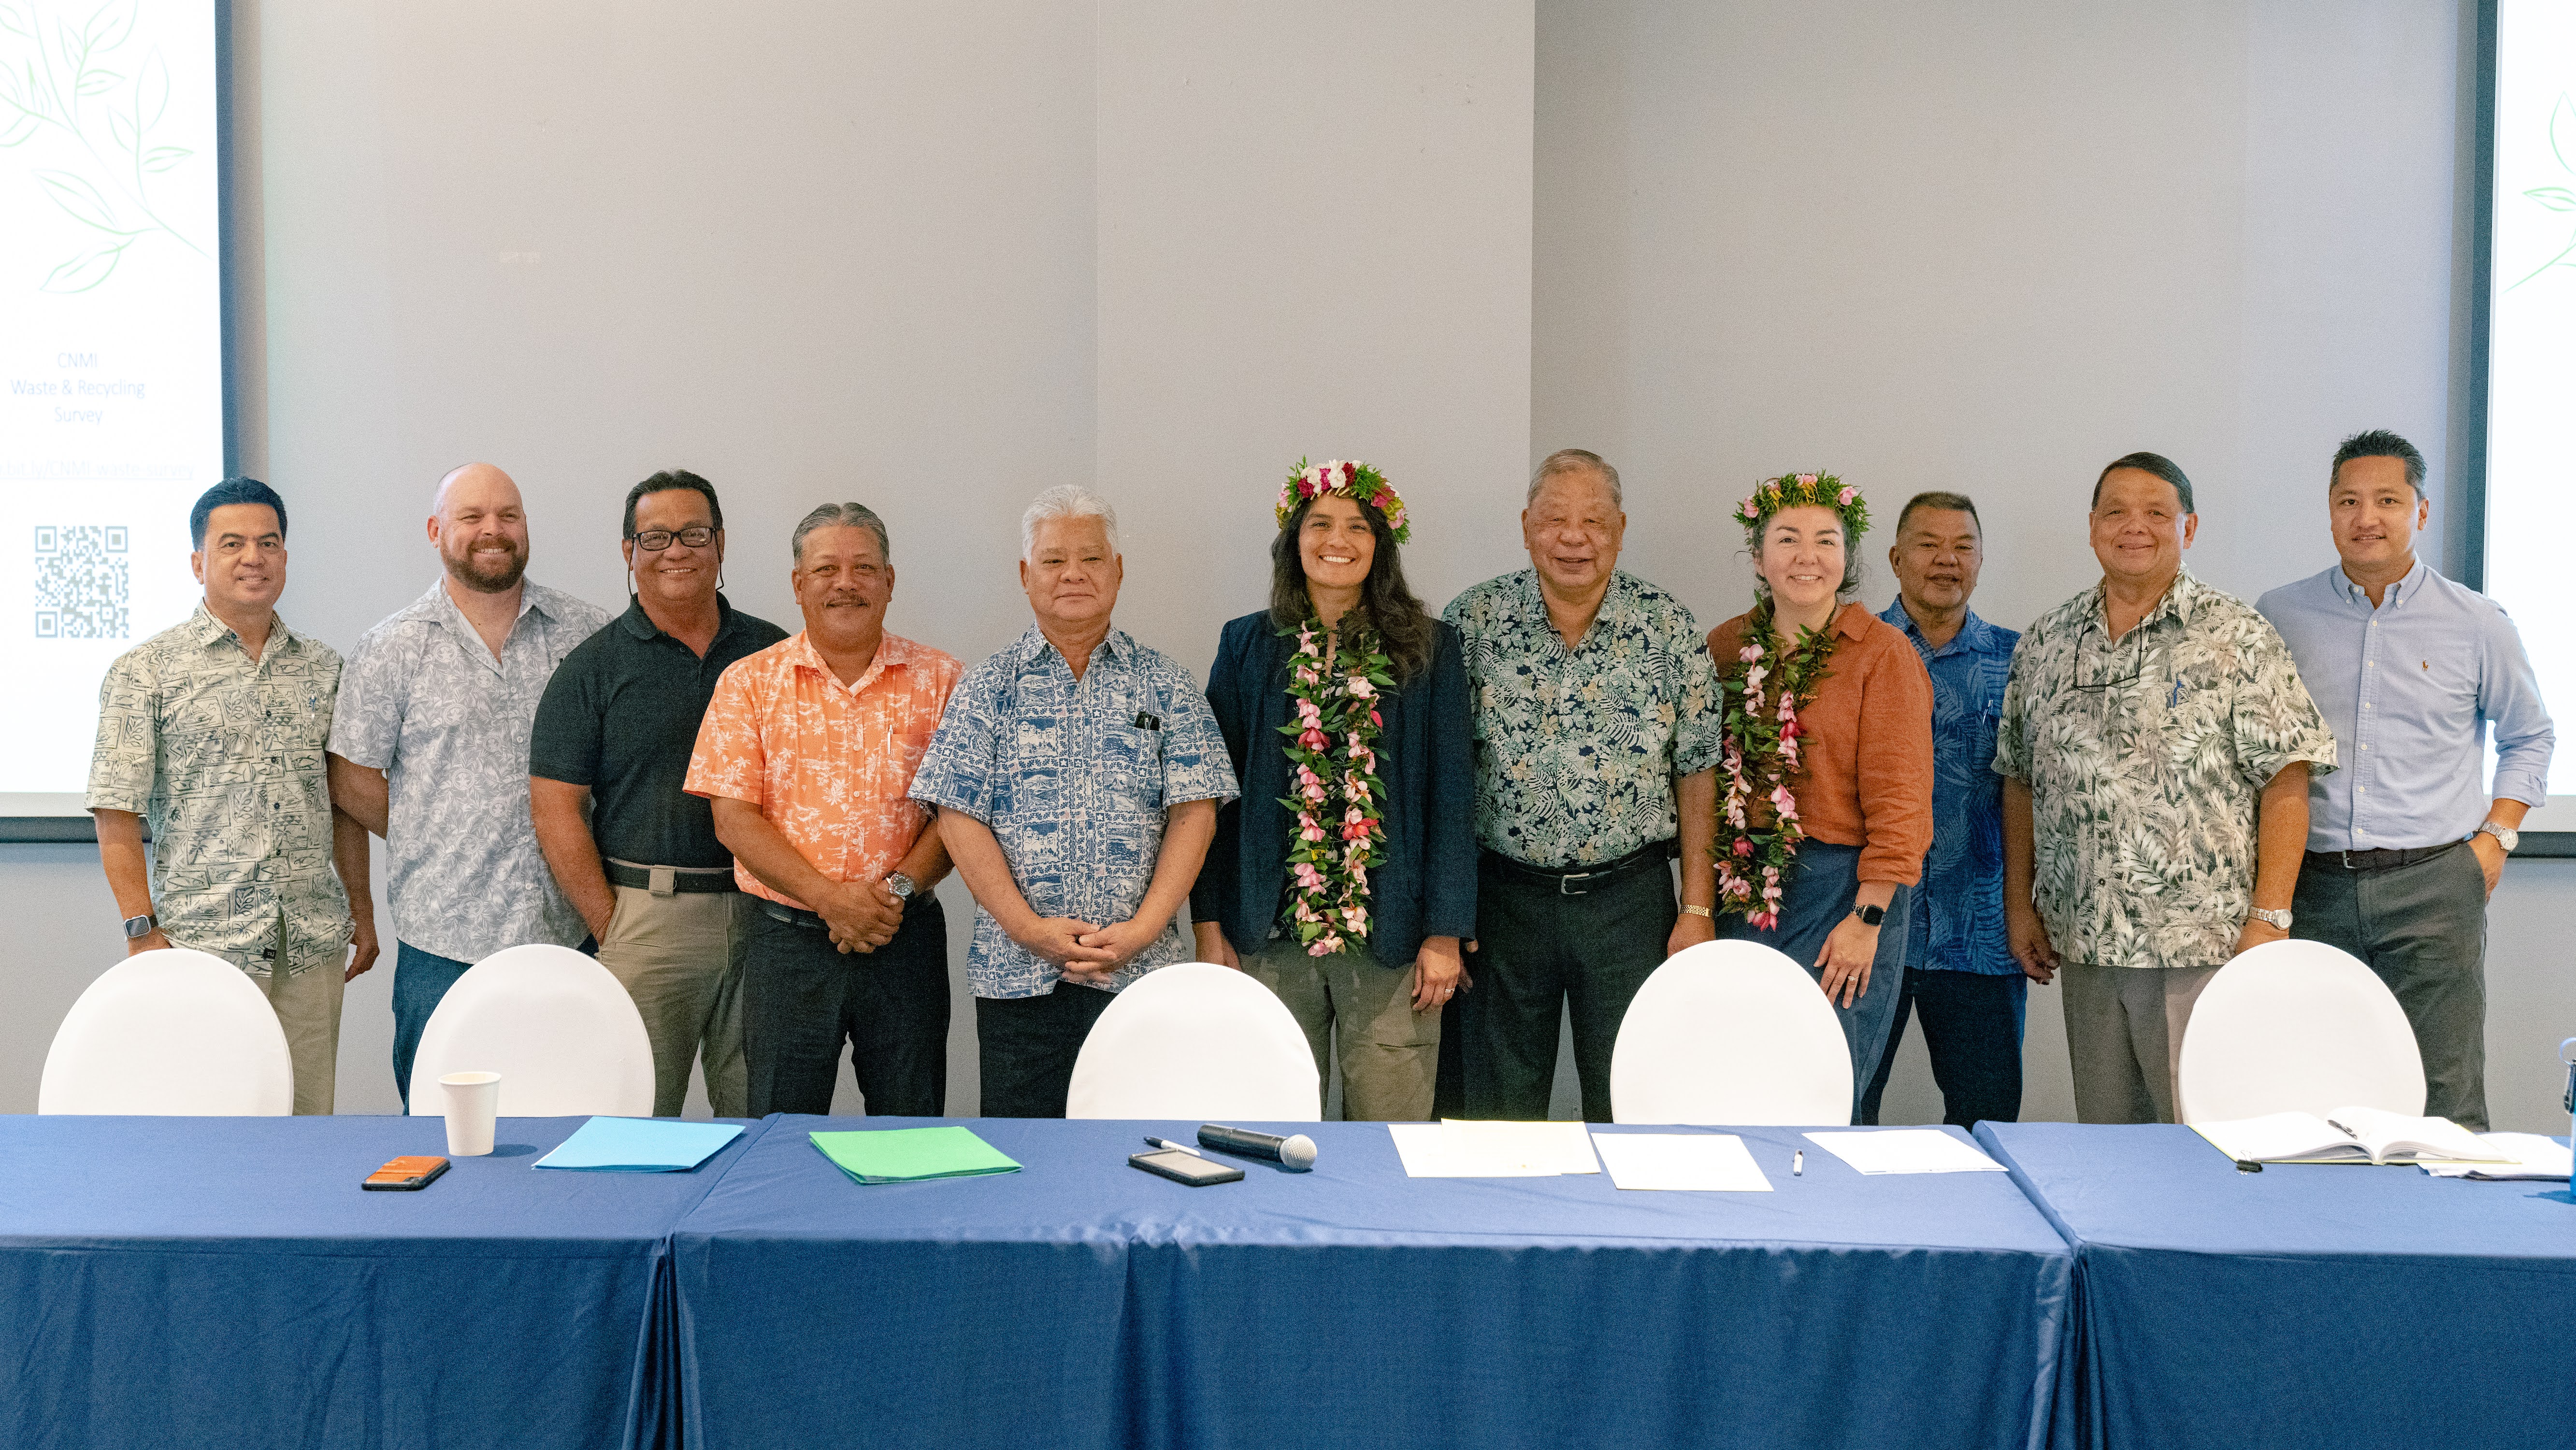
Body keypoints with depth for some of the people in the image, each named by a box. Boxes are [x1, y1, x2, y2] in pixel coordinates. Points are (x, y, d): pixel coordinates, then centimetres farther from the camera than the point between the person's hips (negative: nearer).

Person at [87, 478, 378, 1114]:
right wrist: (144, 932, -10)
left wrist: (362, 911, 14)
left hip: (314, 942, 4)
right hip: (202, 940, -4)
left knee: (310, 1121, 6)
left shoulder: (323, 667, 13)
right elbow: (117, 814, -4)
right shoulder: (146, 672, 0)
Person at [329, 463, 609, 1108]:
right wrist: (439, 845, 3)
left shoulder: (585, 632, 6)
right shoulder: (393, 649, 3)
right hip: (444, 939, -1)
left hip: (567, 928, 1)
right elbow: (353, 778, 5)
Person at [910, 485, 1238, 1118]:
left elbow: (1194, 812, 1)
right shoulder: (989, 686, 6)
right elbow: (959, 817, 0)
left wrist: (1142, 929, -10)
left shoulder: (1165, 685, 7)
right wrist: (1029, 927, -10)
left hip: (1142, 969, 0)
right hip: (1016, 973, 0)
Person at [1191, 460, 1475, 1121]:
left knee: (1392, 1133, 2)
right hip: (1270, 935, 1)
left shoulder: (1429, 649, 4)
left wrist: (1446, 932, -5)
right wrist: (1209, 924, 2)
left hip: (1391, 938, -1)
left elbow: (1451, 798, 1)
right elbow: (1216, 792, 8)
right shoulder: (1247, 646, 8)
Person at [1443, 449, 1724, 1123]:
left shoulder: (1669, 627, -1)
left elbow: (1697, 773, 2)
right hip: (1504, 891, 0)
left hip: (1631, 896, 0)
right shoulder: (1472, 622, -2)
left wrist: (1698, 909, -2)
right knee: (1498, 1105, 9)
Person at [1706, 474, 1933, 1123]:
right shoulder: (1726, 647, 9)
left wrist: (1867, 918, -12)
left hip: (1840, 888, -4)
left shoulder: (1884, 653, -4)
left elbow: (1899, 801, -8)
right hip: (1739, 892, 4)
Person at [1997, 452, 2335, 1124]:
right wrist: (2020, 904, 10)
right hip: (2084, 943, 4)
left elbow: (2285, 782, -5)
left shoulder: (2238, 639, -2)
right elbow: (2020, 779, 15)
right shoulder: (2046, 644, 11)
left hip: (2205, 944, -4)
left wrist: (2270, 917, -12)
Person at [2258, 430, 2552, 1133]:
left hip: (2432, 888, -1)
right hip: (2311, 886, 1)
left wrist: (2495, 839, 5)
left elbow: (2529, 736, 18)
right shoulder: (2278, 616, 6)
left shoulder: (2477, 625, 5)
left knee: (2443, 1108, -4)